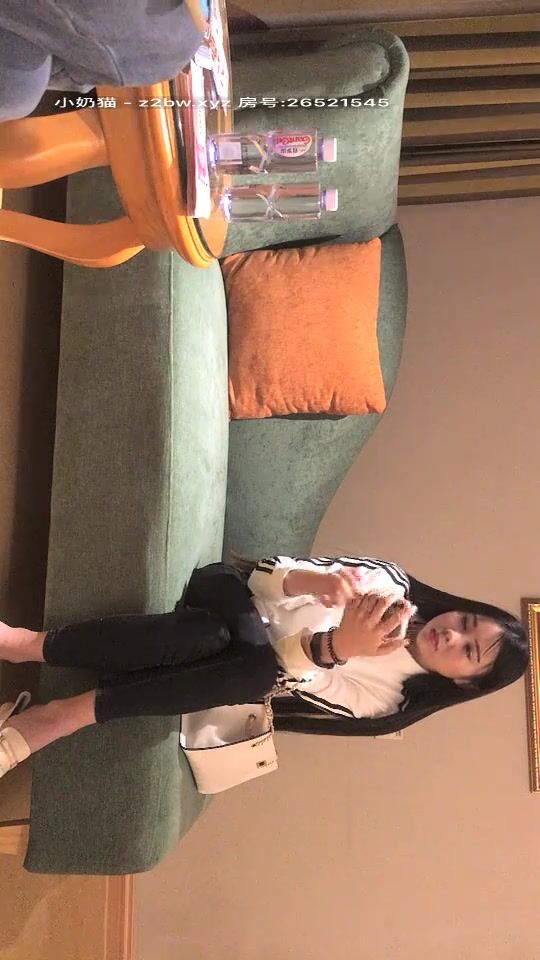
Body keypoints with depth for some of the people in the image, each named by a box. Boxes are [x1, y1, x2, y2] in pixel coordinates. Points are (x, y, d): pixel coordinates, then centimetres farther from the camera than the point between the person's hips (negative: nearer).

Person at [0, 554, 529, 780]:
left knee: (256, 665, -36)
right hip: (227, 591, 2)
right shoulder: (394, 582, -2)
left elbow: (285, 686, -18)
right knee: (208, 633, -34)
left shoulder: (385, 700, -6)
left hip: (252, 665, -2)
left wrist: (331, 647, -39)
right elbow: (271, 572, -8)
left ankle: (61, 715, -34)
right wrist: (307, 581, -32)